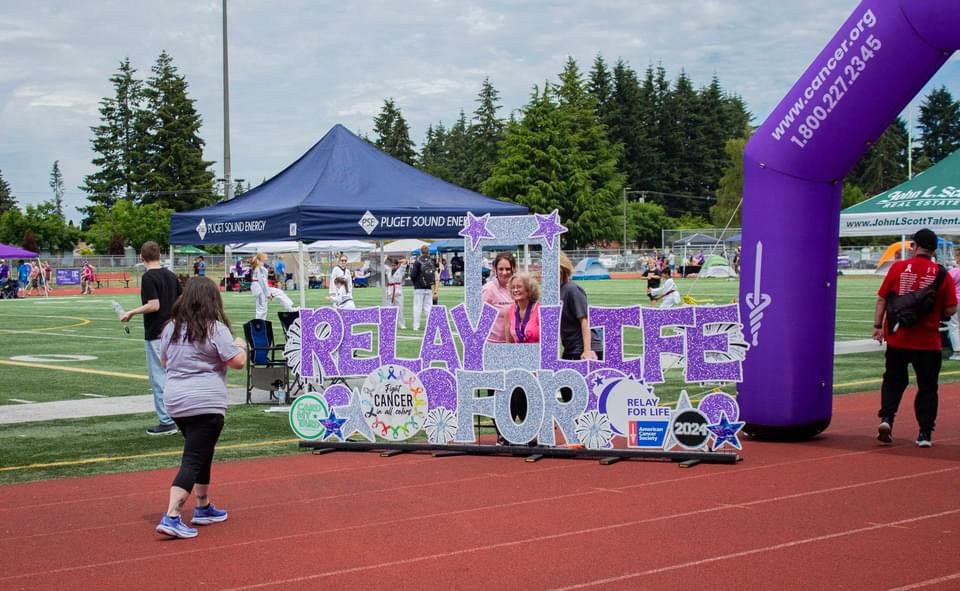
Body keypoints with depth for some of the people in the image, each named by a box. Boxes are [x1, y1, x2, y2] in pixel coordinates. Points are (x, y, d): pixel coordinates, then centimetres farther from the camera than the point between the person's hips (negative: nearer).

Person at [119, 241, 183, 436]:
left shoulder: (148, 277, -14)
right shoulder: (171, 275, 8)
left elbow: (154, 305, -22)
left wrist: (131, 312, -12)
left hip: (155, 334, -8)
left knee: (159, 377, -3)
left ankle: (166, 422, -3)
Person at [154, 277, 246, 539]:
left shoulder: (171, 327, 8)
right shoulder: (214, 328, -11)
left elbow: (164, 361, 21)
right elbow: (237, 362, -11)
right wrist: (240, 346, 8)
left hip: (175, 400, 7)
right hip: (205, 403, -7)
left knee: (201, 454, 23)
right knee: (193, 460, -7)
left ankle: (203, 508, 33)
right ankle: (171, 517, -16)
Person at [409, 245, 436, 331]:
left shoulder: (418, 261, -9)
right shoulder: (432, 262, 3)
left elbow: (413, 275, -11)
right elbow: (434, 274, 4)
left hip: (419, 288, -3)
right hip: (429, 288, 3)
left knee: (417, 307, 1)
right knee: (428, 307, 8)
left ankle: (416, 326, -1)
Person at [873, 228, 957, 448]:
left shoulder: (898, 267, -3)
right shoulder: (940, 274, -5)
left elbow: (881, 299, -3)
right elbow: (951, 309, -5)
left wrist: (878, 326, 3)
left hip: (897, 338, 1)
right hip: (928, 341, -1)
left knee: (893, 380, 17)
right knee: (927, 387, 10)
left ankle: (886, 417, -2)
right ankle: (925, 433, 8)